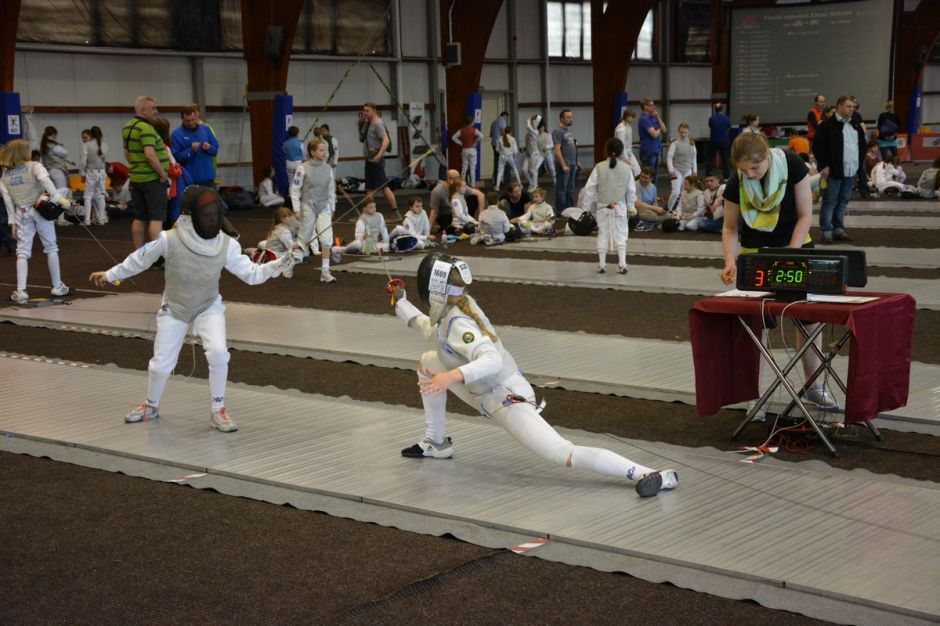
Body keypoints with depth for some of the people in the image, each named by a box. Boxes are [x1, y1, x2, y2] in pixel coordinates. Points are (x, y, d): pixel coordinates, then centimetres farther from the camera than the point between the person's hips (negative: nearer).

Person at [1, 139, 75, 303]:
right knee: (51, 248, 12)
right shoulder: (34, 166, -5)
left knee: (22, 252, 2)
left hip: (22, 214, 2)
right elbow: (45, 179, -26)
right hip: (41, 210, -2)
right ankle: (57, 287, 19)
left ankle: (21, 291, -11)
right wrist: (58, 197, -32)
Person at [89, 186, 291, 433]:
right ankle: (151, 406, 37)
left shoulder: (226, 244, -17)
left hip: (209, 308, 0)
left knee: (218, 354, -24)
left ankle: (217, 411, -5)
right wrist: (110, 275, 1)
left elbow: (252, 274, -17)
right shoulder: (170, 239, -23)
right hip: (174, 309, 0)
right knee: (161, 365, 6)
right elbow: (139, 259, -7)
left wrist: (280, 264, -33)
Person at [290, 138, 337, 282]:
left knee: (327, 239, -11)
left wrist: (332, 208, 10)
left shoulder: (328, 168, 1)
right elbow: (294, 189, -8)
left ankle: (325, 272, -6)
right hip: (308, 206, -3)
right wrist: (296, 209, -11)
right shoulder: (303, 169, -12)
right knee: (304, 238, 9)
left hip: (324, 207, 3)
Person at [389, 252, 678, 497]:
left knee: (564, 456, -23)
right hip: (486, 391, 10)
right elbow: (432, 331, 26)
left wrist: (451, 376, -55)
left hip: (505, 400, -10)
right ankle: (437, 442, 25)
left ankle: (646, 474, -30)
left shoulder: (456, 322, -25)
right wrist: (401, 303, 29)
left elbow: (491, 360, -41)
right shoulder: (458, 303, 2)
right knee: (427, 362, 18)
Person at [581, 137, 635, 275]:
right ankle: (622, 265, 2)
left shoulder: (599, 167, -10)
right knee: (621, 236, 9)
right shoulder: (626, 168, -6)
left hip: (602, 207, 0)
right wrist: (629, 207, 13)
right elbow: (631, 190, 0)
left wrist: (586, 207, -1)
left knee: (602, 236, 12)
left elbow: (589, 188, -9)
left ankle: (601, 265, 16)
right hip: (620, 207, 0)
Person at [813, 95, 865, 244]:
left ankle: (838, 230, 17)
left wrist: (859, 163, 13)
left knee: (843, 201, 10)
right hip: (834, 171, -7)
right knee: (829, 202, -4)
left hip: (851, 172, 7)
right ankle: (826, 232, -1)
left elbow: (862, 145, 24)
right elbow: (817, 146, -11)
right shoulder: (827, 125, -8)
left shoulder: (855, 126, 15)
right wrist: (824, 165, -14)